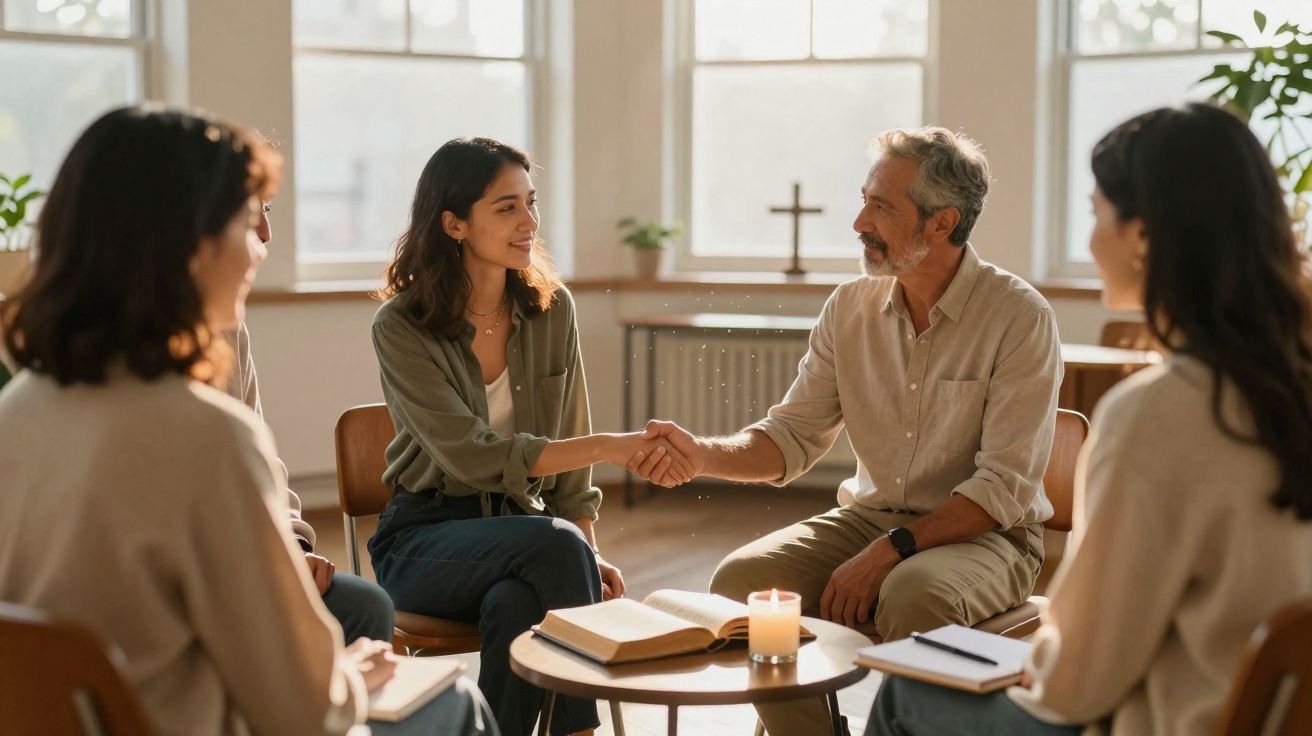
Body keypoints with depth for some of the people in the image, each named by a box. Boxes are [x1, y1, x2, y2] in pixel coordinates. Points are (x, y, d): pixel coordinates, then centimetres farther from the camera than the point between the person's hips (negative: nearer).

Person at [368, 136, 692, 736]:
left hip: (521, 532, 3)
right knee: (555, 546, -33)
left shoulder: (551, 308, 3)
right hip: (424, 539, -3)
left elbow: (567, 447, 8)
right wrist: (613, 447, -27)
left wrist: (587, 554, -6)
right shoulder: (400, 327, -12)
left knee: (515, 605, -34)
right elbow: (474, 456, -21)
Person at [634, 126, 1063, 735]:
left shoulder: (1020, 317, -13)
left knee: (914, 594, -37)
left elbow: (1005, 486, -17)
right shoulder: (850, 307, 3)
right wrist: (701, 453, -17)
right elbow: (792, 437, 2)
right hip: (868, 516, 5)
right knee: (742, 579, -18)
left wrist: (891, 549, -25)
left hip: (983, 534, -5)